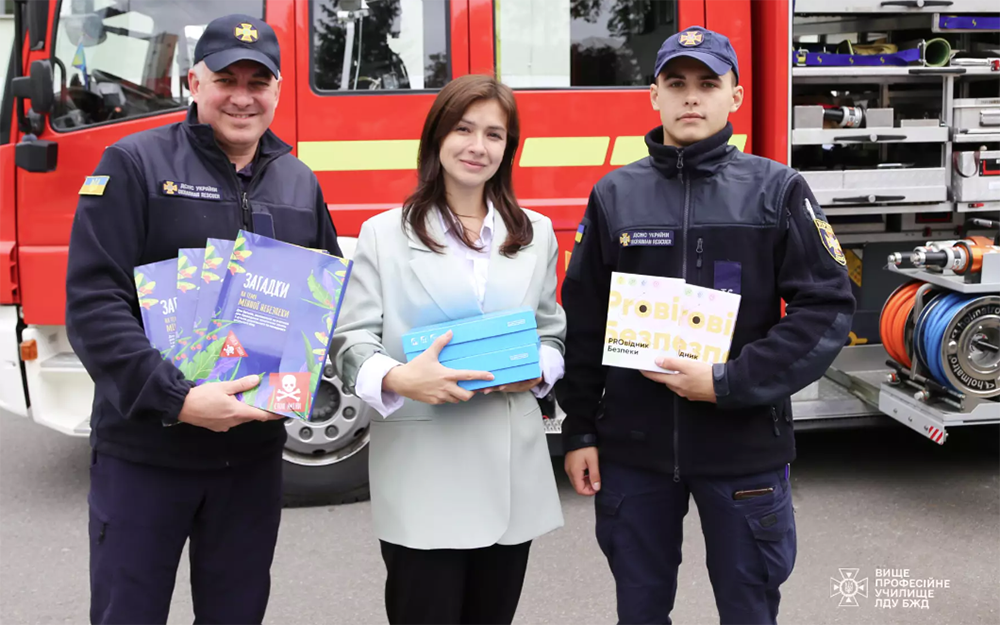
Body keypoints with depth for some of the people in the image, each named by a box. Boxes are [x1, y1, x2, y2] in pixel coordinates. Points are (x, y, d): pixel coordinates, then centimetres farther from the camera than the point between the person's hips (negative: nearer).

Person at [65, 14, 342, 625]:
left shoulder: (299, 182, 8)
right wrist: (177, 399, -25)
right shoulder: (134, 164, -7)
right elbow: (93, 302, -14)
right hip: (145, 451, -3)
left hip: (253, 452, 4)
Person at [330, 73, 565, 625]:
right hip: (420, 473, -3)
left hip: (511, 470, 4)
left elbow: (553, 332, 17)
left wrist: (538, 370, -6)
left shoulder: (535, 233, 13)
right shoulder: (385, 234, 2)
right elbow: (350, 341, -4)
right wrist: (398, 379, -24)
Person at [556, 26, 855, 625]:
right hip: (632, 447, 2)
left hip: (744, 447, -1)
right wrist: (579, 430, 3)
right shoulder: (614, 194, 3)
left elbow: (827, 306, -8)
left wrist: (729, 384, -16)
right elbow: (584, 321, 5)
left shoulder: (777, 189, -2)